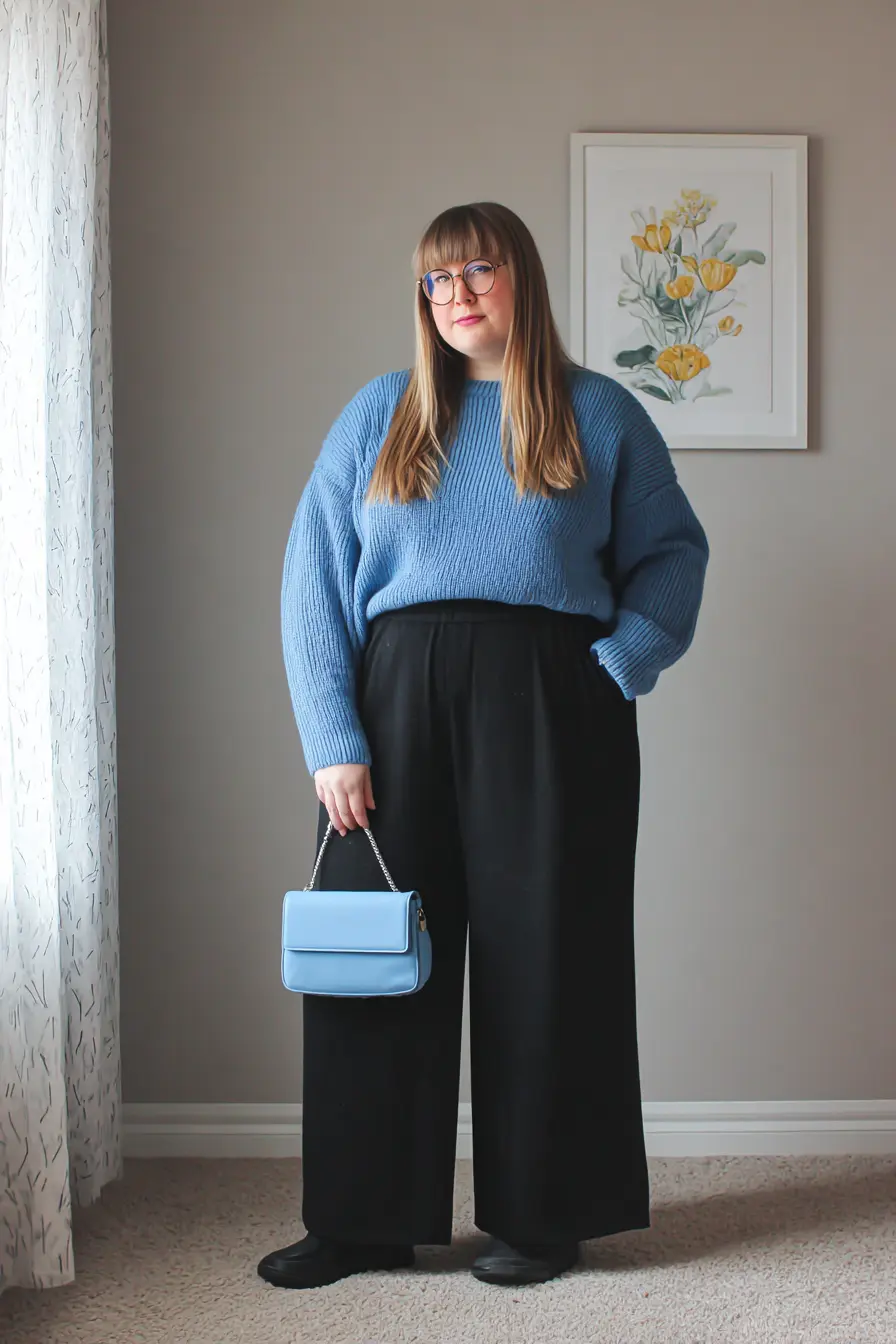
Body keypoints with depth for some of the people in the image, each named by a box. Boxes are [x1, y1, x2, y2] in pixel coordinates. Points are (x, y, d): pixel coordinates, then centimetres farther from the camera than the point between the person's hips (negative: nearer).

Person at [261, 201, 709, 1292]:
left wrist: (620, 662, -8)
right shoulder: (380, 414, 10)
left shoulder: (600, 414, 9)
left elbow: (672, 551, 9)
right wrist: (333, 738, -5)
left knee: (544, 950, 3)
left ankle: (545, 1215, 17)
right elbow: (313, 577, 5)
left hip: (551, 705, -1)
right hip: (402, 693, 2)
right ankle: (367, 1218, 15)